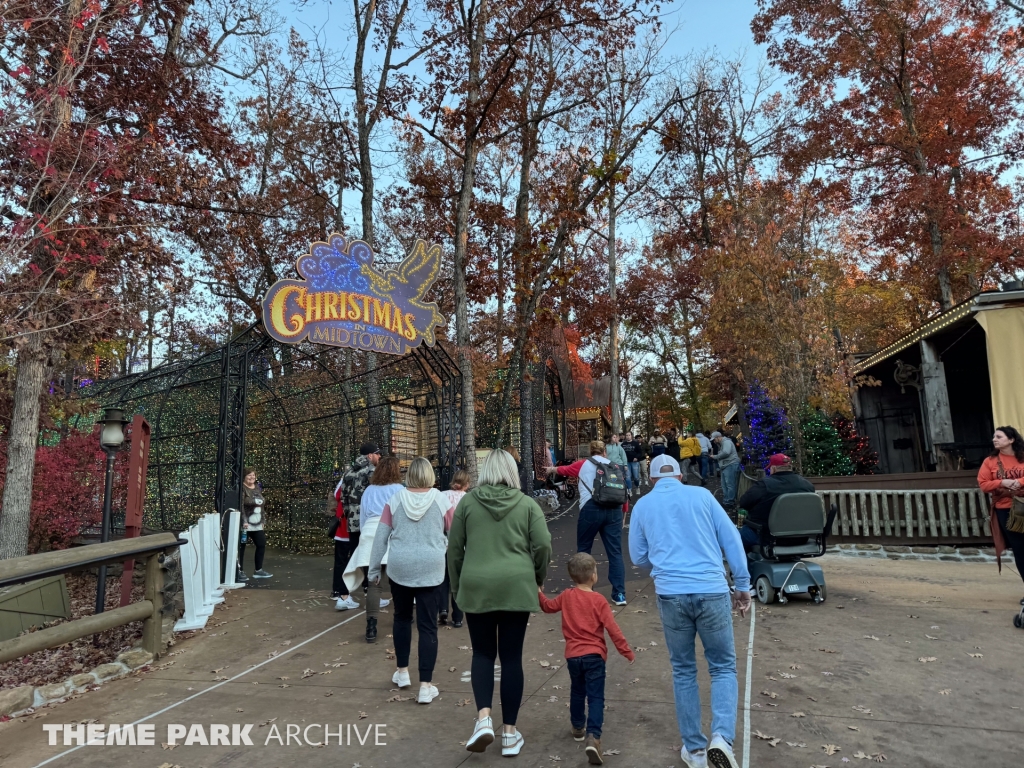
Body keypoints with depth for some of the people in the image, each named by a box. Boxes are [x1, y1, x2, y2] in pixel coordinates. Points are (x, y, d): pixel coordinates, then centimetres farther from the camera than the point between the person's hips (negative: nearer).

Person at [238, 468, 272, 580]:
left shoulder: (258, 488, 14)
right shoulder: (242, 489, -10)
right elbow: (240, 506, -17)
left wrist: (262, 521, 17)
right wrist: (244, 521, -22)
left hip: (257, 524, 8)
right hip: (245, 524, -8)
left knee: (262, 544, 10)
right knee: (241, 548, -1)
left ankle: (258, 571, 21)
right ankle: (240, 572, 7)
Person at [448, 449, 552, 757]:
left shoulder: (467, 502, 4)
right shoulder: (527, 504, 3)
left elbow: (454, 549, 7)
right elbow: (543, 545, -4)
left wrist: (457, 587, 18)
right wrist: (538, 577, 14)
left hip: (476, 587, 0)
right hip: (516, 587, 0)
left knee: (483, 653, 16)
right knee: (511, 657, 10)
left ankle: (483, 718, -1)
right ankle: (509, 732, 17)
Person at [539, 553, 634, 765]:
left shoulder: (566, 596, 0)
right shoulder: (598, 600, -10)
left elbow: (548, 606, 17)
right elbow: (612, 629, -11)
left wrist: (539, 593, 32)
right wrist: (627, 651, -3)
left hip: (573, 655, 4)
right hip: (594, 655, -4)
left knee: (577, 692, 24)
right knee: (595, 697, -1)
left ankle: (578, 728, 36)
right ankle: (593, 737, -15)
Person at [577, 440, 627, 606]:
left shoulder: (583, 465, 11)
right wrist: (623, 513, 26)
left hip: (591, 509, -2)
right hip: (614, 510, 2)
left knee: (583, 550, 13)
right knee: (615, 552, 7)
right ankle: (619, 594, 6)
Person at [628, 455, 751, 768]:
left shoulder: (643, 505, 9)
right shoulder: (702, 495, 8)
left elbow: (638, 557, 13)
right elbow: (732, 539, 4)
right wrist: (743, 584, 10)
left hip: (671, 594, 1)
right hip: (712, 591, 0)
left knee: (683, 671, 16)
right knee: (723, 667, 12)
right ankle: (722, 737, -7)